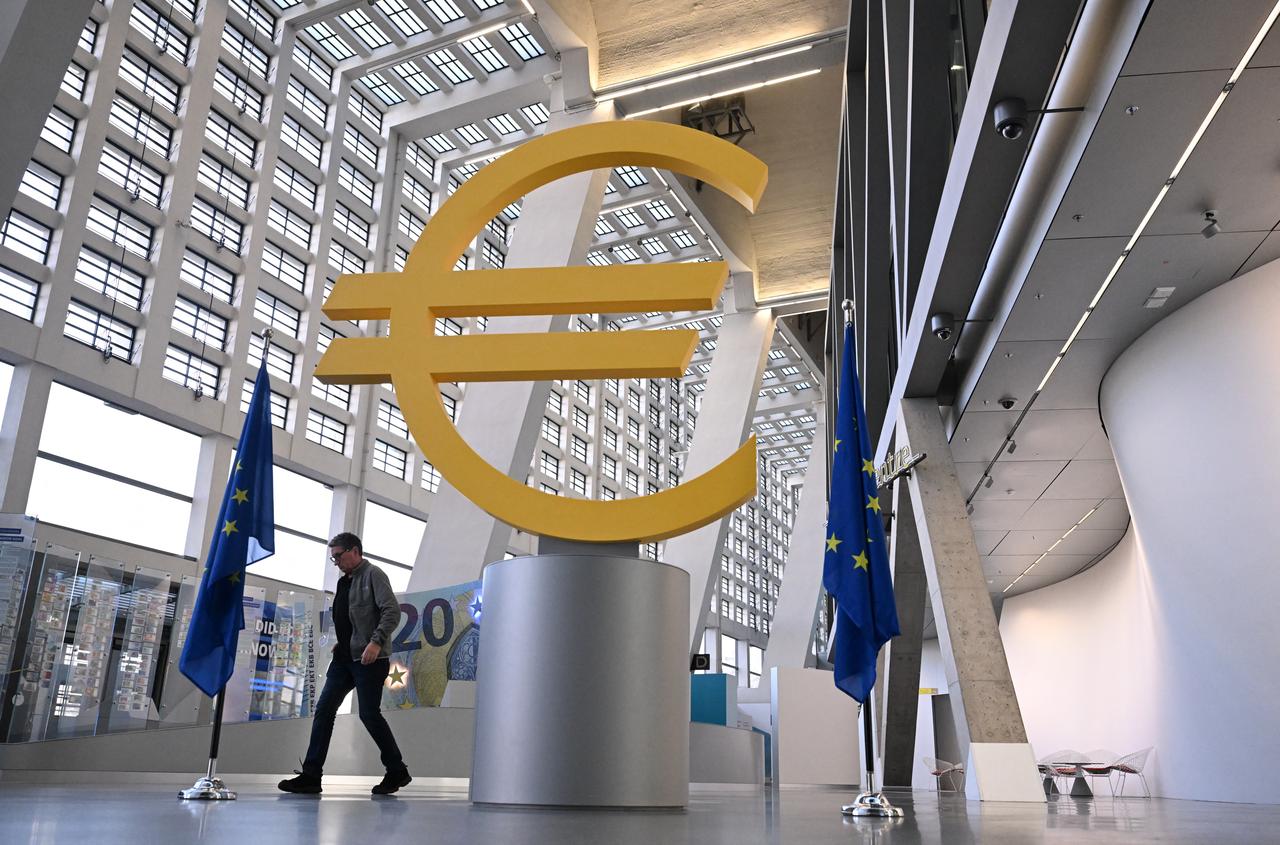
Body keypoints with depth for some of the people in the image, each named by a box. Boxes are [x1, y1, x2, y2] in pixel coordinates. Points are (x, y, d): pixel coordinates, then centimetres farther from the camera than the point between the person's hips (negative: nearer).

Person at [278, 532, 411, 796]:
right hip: (345, 657, 8)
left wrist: (376, 641, -25)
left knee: (369, 714, -5)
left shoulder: (373, 574, -6)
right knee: (324, 709, 1)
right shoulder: (345, 581, 18)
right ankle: (311, 775, 4)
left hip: (369, 658, -8)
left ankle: (397, 771, 10)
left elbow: (392, 610, -16)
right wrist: (341, 642, 11)